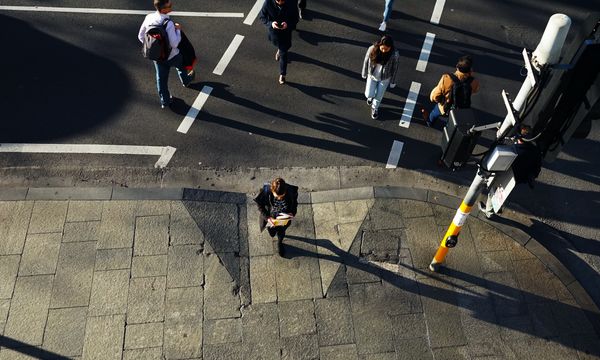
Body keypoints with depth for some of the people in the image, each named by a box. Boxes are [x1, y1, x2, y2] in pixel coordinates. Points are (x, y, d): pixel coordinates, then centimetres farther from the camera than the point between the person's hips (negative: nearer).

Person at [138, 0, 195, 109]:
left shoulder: (149, 18, -15)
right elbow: (174, 44, -30)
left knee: (161, 78, 20)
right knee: (180, 66, 31)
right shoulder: (169, 23, -34)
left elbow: (141, 36, -4)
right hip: (172, 56, -4)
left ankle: (164, 101, 36)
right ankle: (185, 80, 61)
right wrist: (178, 30, -16)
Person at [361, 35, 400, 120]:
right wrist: (364, 74, 4)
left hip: (384, 79, -1)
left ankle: (375, 108, 50)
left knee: (379, 96, 17)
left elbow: (395, 69, -14)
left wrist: (393, 82, -2)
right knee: (369, 95, 10)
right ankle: (371, 96, 51)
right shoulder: (372, 49, -28)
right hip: (372, 76, 1)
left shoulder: (395, 55, -31)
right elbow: (366, 61, -10)